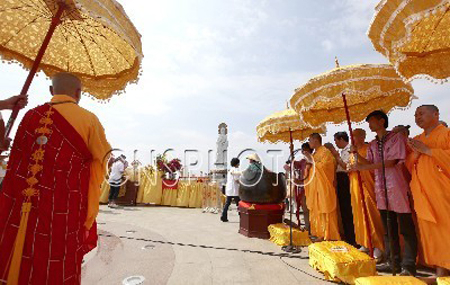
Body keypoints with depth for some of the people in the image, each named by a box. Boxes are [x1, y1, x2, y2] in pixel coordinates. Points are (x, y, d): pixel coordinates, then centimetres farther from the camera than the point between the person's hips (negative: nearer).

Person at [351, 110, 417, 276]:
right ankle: (393, 262, 24)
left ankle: (408, 266, 11)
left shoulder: (396, 138, -4)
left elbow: (391, 162, -14)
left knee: (406, 229, 2)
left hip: (397, 188, -6)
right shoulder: (373, 144, 16)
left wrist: (364, 167, -17)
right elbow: (369, 163, 11)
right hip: (381, 189, 7)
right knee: (388, 229, 13)